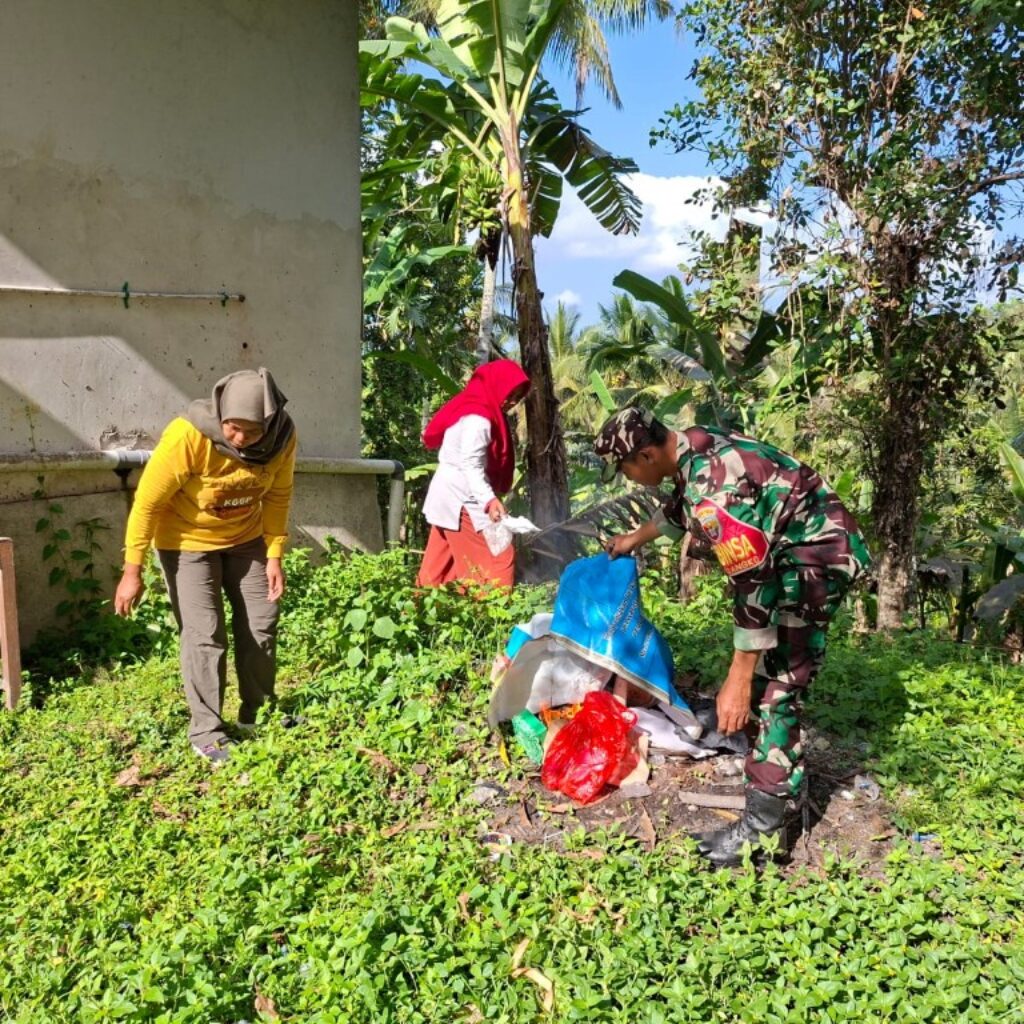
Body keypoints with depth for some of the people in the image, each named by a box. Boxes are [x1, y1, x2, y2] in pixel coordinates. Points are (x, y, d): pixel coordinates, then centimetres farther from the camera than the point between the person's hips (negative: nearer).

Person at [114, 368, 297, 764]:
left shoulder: (282, 436, -21)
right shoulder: (188, 436, -34)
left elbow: (277, 496, -5)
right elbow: (147, 501, -24)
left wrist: (274, 556, -5)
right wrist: (133, 571, -20)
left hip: (246, 537, 5)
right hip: (187, 540, -4)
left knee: (261, 624, 7)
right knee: (204, 634, -7)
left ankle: (256, 715, 25)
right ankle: (206, 731, 8)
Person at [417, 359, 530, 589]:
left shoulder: (475, 410, 14)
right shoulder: (478, 418, -18)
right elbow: (471, 466, -27)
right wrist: (490, 499, -38)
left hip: (451, 498, 11)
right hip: (462, 500, -11)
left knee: (440, 566, 13)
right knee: (498, 558, -10)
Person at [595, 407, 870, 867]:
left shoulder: (715, 489, -32)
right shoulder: (692, 446, -2)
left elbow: (752, 586, -32)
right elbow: (680, 507, 21)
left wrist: (739, 680, -28)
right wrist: (634, 539, 37)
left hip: (817, 555, -11)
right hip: (787, 543, 11)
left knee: (776, 686, -11)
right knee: (764, 661, 27)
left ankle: (764, 824, -4)